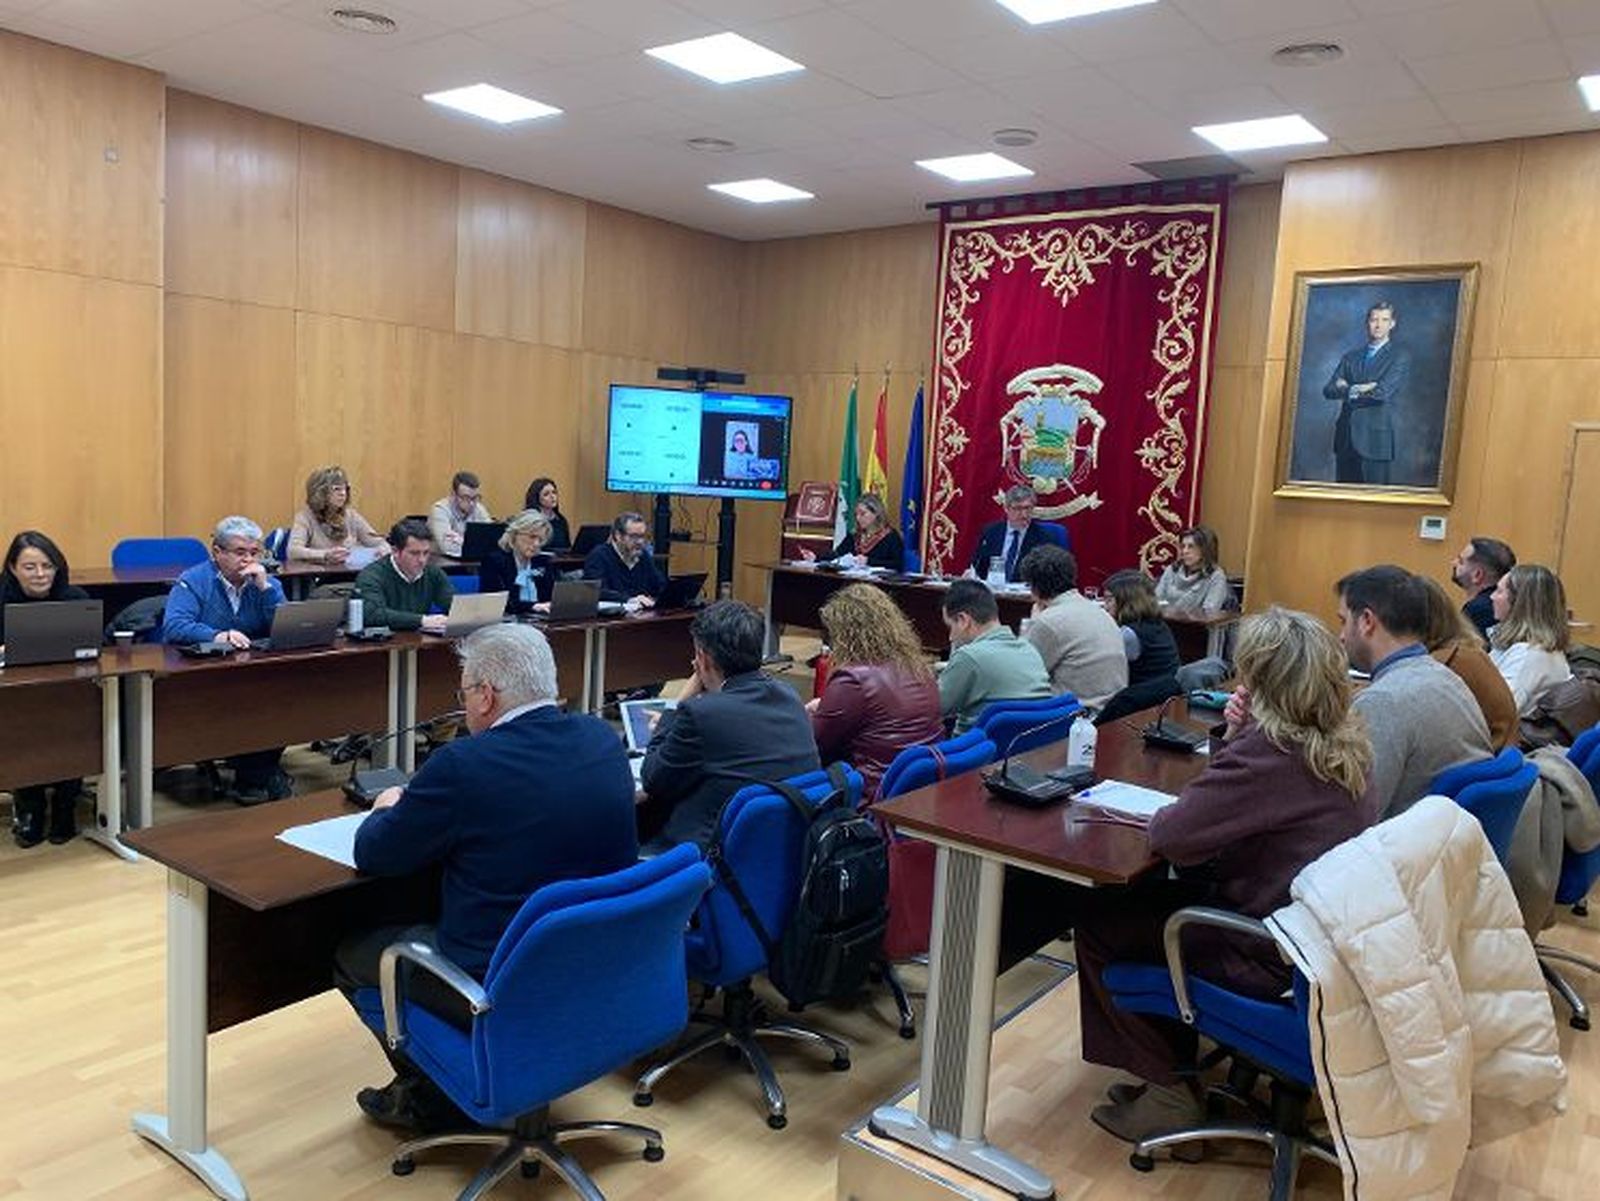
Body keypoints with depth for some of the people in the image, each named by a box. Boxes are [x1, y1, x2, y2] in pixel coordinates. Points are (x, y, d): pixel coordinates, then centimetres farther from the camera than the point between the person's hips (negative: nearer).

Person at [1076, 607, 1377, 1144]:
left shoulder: (1269, 750, -26)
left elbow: (1169, 836, -27)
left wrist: (1162, 815, -5)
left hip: (1270, 958, -10)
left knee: (1099, 922, 2)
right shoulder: (1346, 740, 3)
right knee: (1153, 893, 22)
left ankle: (1168, 1092, 15)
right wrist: (1236, 742, -3)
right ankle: (1176, 1065, 30)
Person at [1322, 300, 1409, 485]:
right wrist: (1361, 389, -9)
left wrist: (1348, 389, 0)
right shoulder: (1351, 356, 16)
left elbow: (1383, 391, -12)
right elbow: (1329, 390, 4)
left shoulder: (1400, 356, 2)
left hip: (1375, 437, -4)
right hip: (1346, 437, 4)